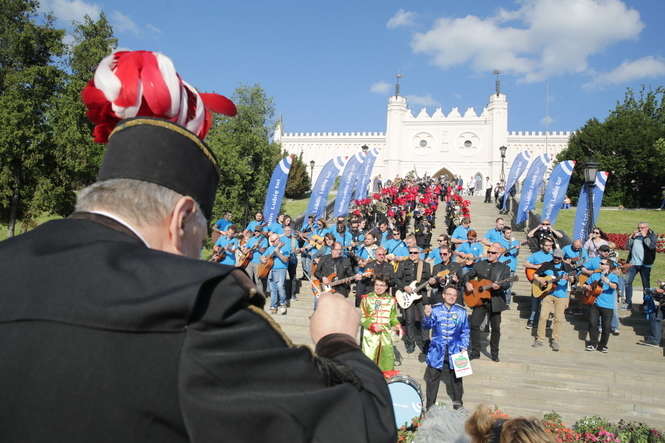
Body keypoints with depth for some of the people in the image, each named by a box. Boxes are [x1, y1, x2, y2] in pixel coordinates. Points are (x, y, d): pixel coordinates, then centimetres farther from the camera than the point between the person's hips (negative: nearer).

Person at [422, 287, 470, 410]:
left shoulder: (461, 312, 0)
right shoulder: (435, 309, -4)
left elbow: (465, 332, 5)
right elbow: (427, 326, -10)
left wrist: (464, 347, -4)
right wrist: (427, 315, -30)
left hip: (454, 351, 1)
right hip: (437, 350, -1)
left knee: (456, 378, 11)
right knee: (432, 378, 5)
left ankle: (458, 404, 29)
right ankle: (430, 407, 17)